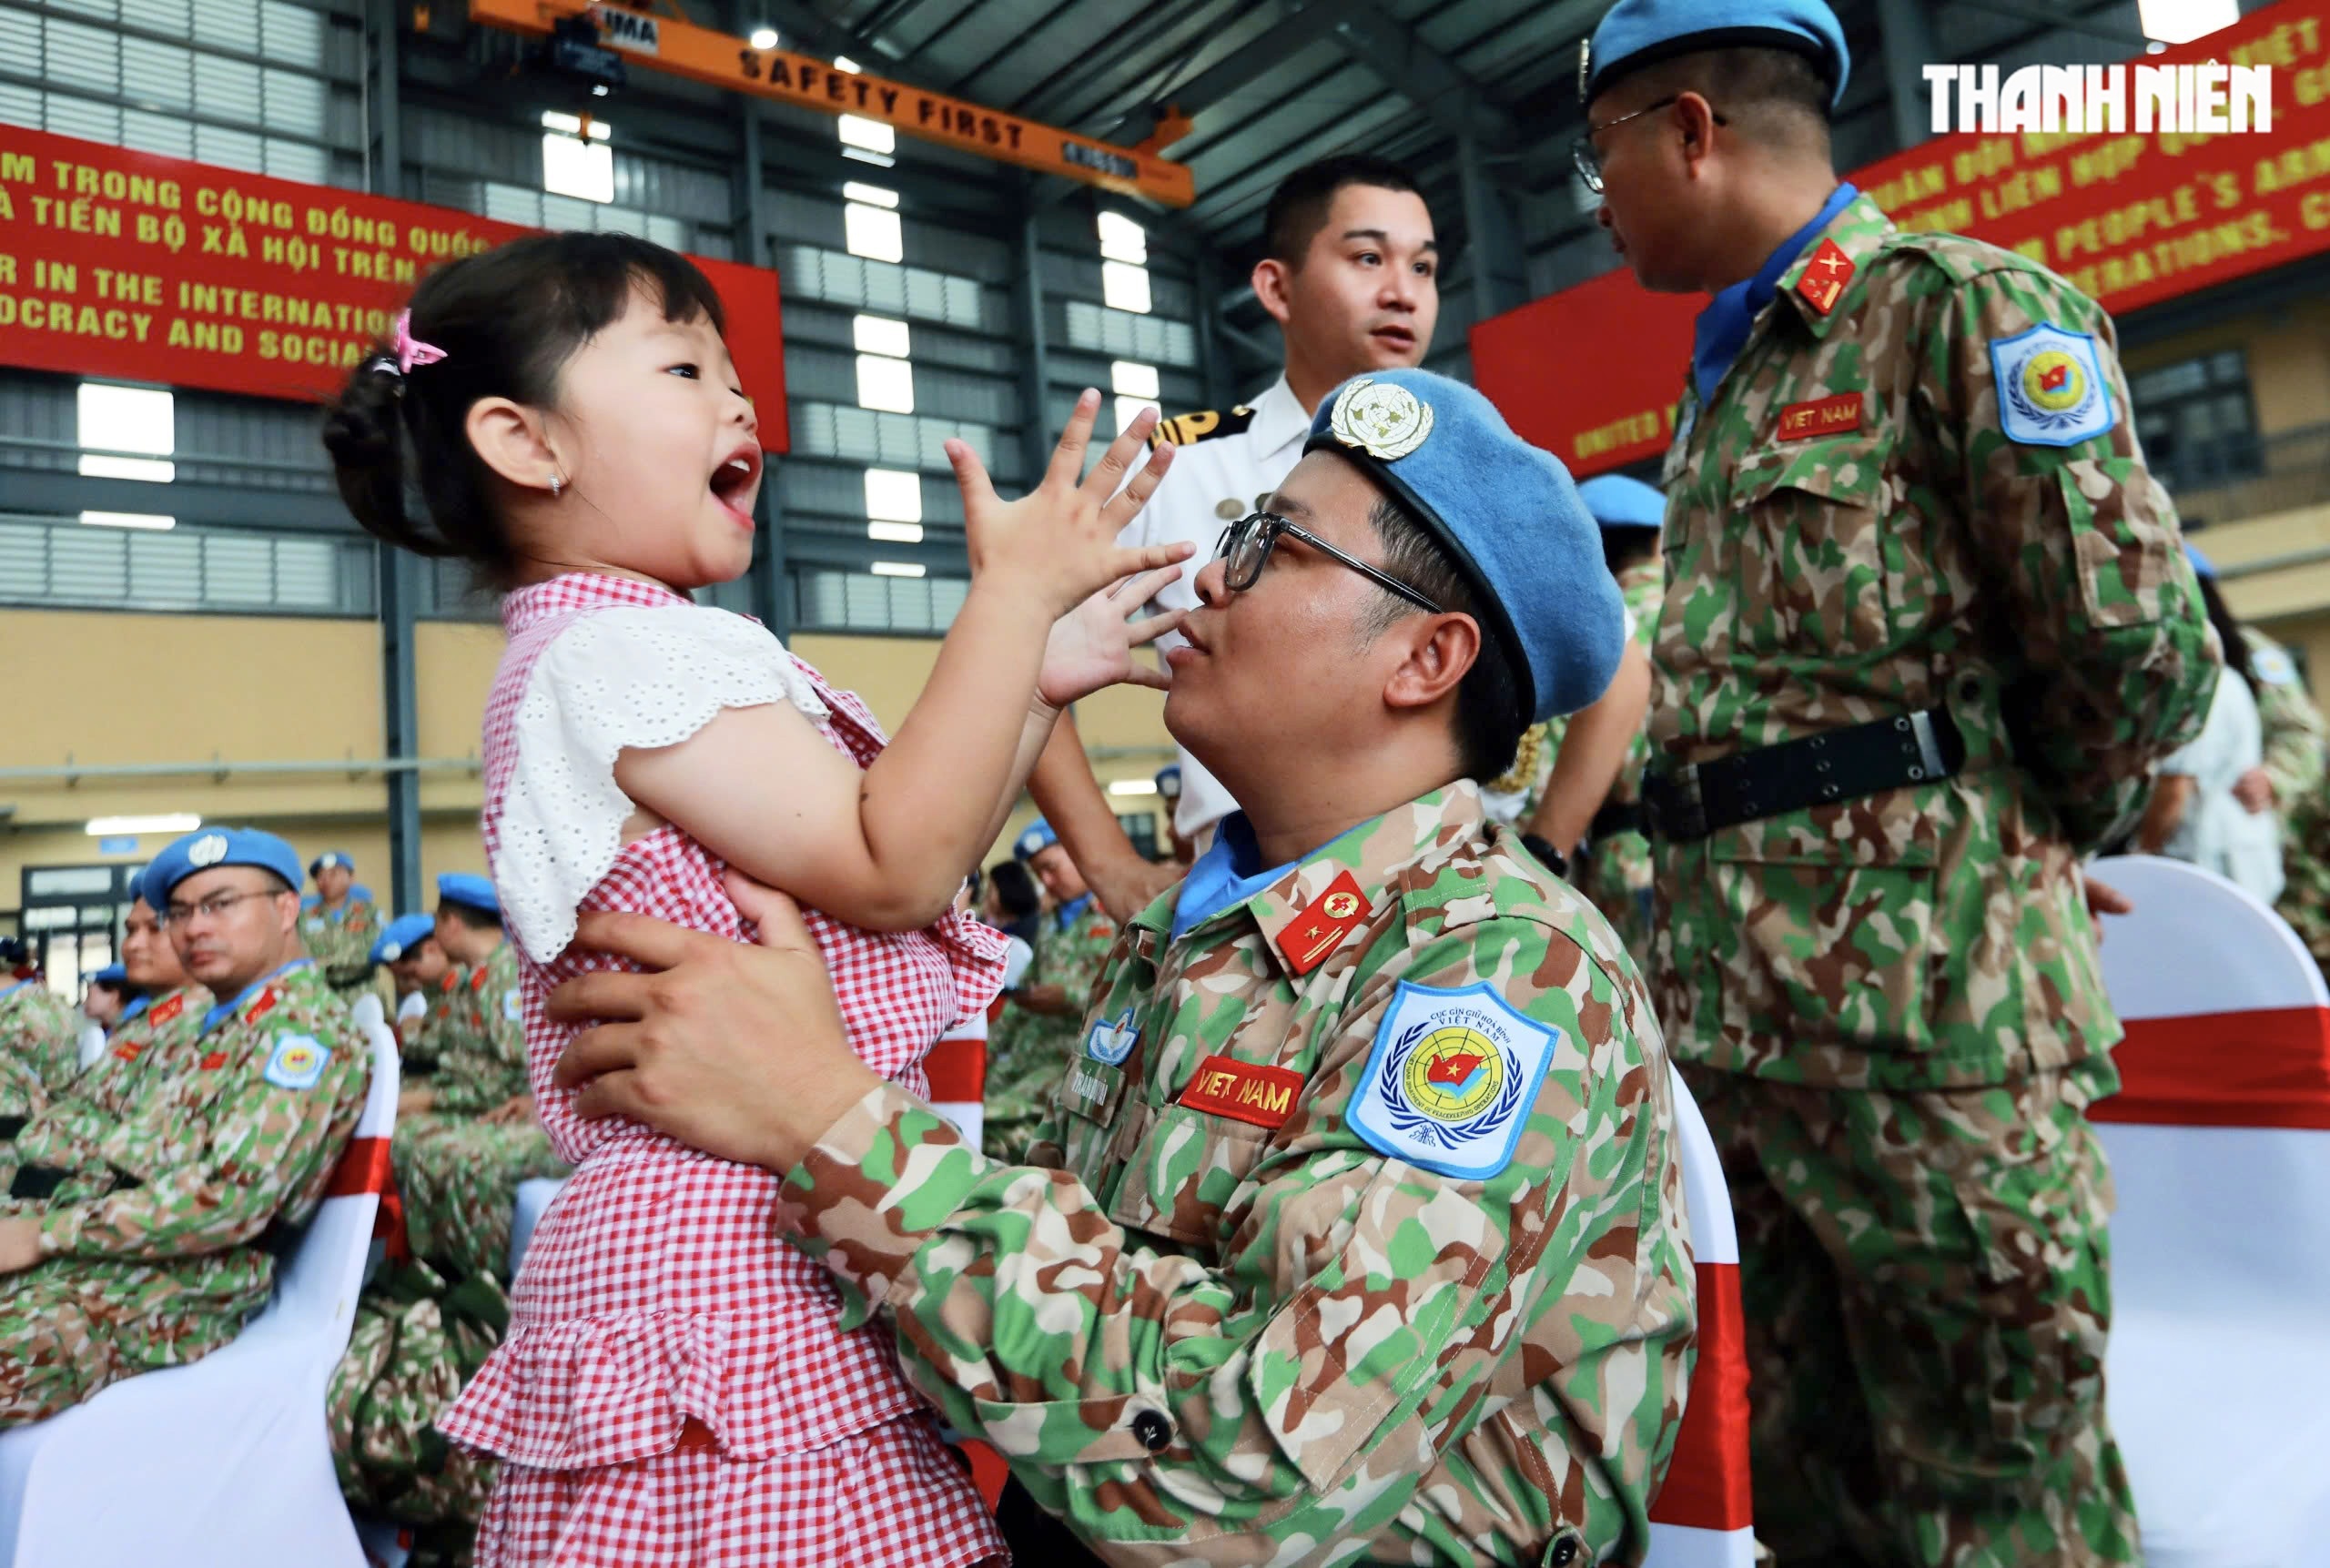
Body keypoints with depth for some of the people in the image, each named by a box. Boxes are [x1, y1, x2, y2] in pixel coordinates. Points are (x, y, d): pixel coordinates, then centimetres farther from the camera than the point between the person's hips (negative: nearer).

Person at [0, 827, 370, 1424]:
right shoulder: (221, 1025, 20)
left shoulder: (304, 1029, -10)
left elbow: (232, 1199, -19)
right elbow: (136, 1156, 20)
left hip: (158, 1302, -9)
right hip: (98, 1263, 9)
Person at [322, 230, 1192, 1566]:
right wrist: (1011, 597, -15)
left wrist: (1039, 687, 12)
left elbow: (901, 870, 17)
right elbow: (890, 867, -20)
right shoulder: (619, 651, -12)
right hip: (740, 1260, -10)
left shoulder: (630, 661, 20)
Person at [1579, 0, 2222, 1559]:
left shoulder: (1963, 304, -4)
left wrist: (2023, 844, 5)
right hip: (1745, 1008, 8)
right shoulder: (1721, 389, 21)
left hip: (1927, 1001, -8)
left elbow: (2136, 641, -11)